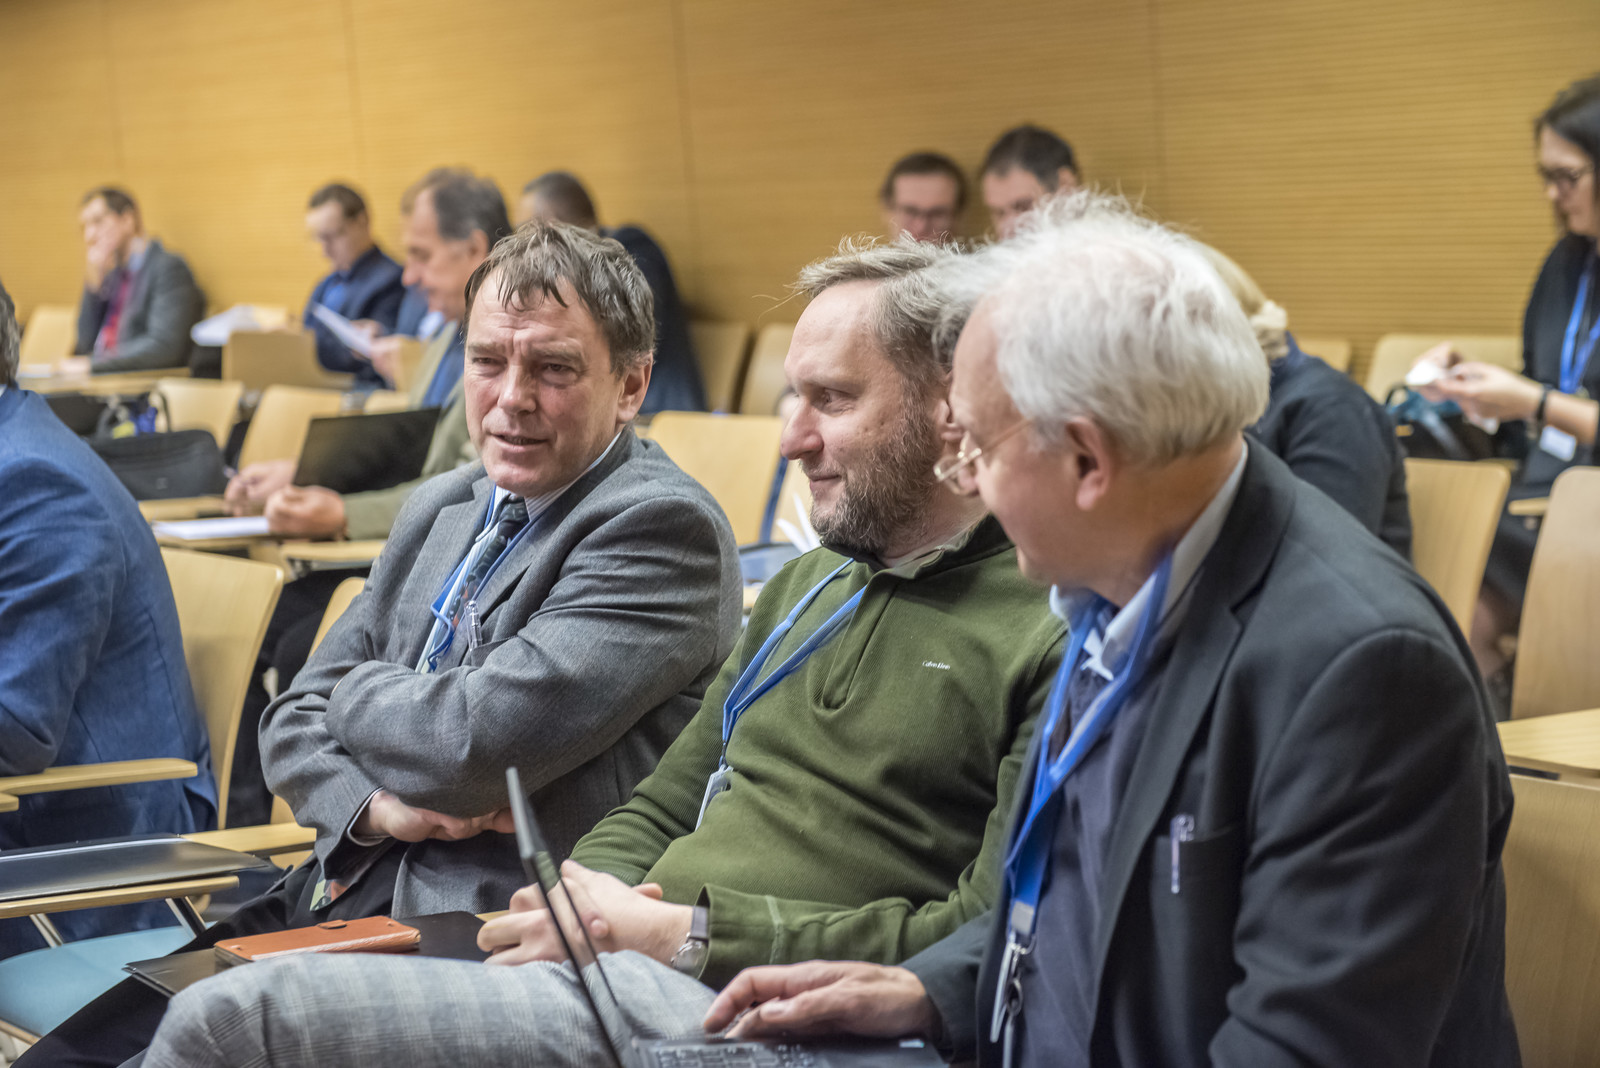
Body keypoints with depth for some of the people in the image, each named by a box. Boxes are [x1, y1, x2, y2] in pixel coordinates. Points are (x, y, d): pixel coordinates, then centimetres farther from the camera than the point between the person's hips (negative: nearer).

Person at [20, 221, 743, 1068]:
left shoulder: (663, 528, -11)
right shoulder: (440, 510, 16)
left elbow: (477, 742, -20)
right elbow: (295, 718, 14)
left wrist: (355, 692, 1)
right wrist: (375, 807, -8)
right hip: (339, 901, 8)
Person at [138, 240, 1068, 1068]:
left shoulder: (1050, 637, -6)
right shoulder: (807, 587, 23)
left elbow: (986, 946, -14)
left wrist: (679, 932, -13)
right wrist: (593, 901, 0)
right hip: (622, 973, 8)